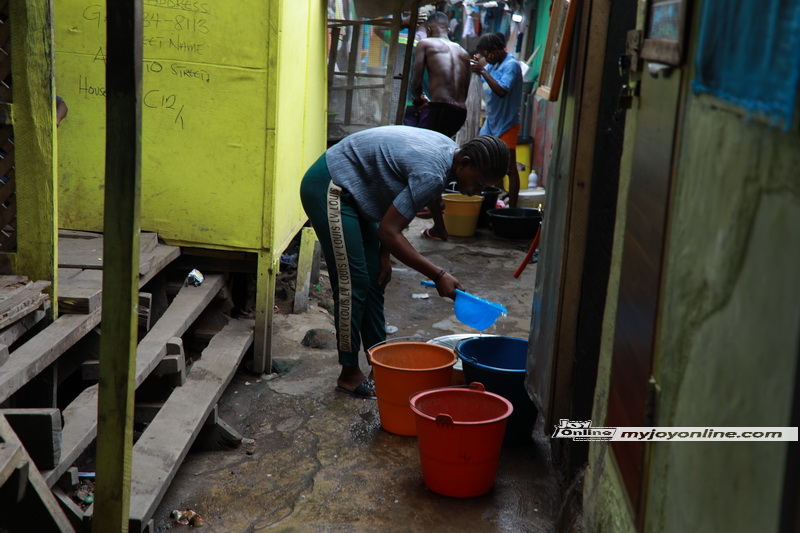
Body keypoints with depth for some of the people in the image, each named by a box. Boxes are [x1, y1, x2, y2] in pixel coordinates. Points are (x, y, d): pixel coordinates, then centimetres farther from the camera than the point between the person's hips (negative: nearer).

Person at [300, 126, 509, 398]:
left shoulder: (448, 150, 1)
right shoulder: (432, 173, -28)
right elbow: (388, 231, -25)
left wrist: (384, 253, 3)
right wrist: (438, 275, -22)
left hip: (351, 190, 10)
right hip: (329, 189, -10)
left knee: (374, 280, 9)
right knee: (353, 284, -9)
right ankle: (349, 375, 2)